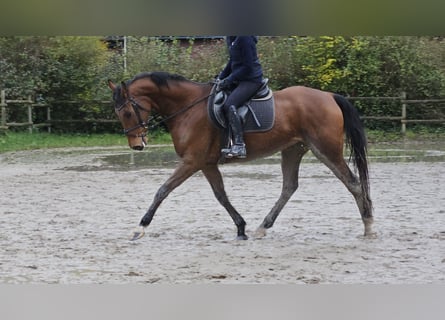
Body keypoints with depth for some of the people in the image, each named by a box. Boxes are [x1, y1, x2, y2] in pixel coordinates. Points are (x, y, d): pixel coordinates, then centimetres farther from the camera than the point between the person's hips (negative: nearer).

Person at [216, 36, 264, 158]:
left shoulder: (244, 38, -20)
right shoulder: (231, 38, 9)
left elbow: (247, 67, -20)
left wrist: (228, 80, -19)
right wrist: (221, 77, 9)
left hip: (251, 80, -11)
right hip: (238, 79, 11)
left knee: (229, 105, -26)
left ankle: (239, 146, -29)